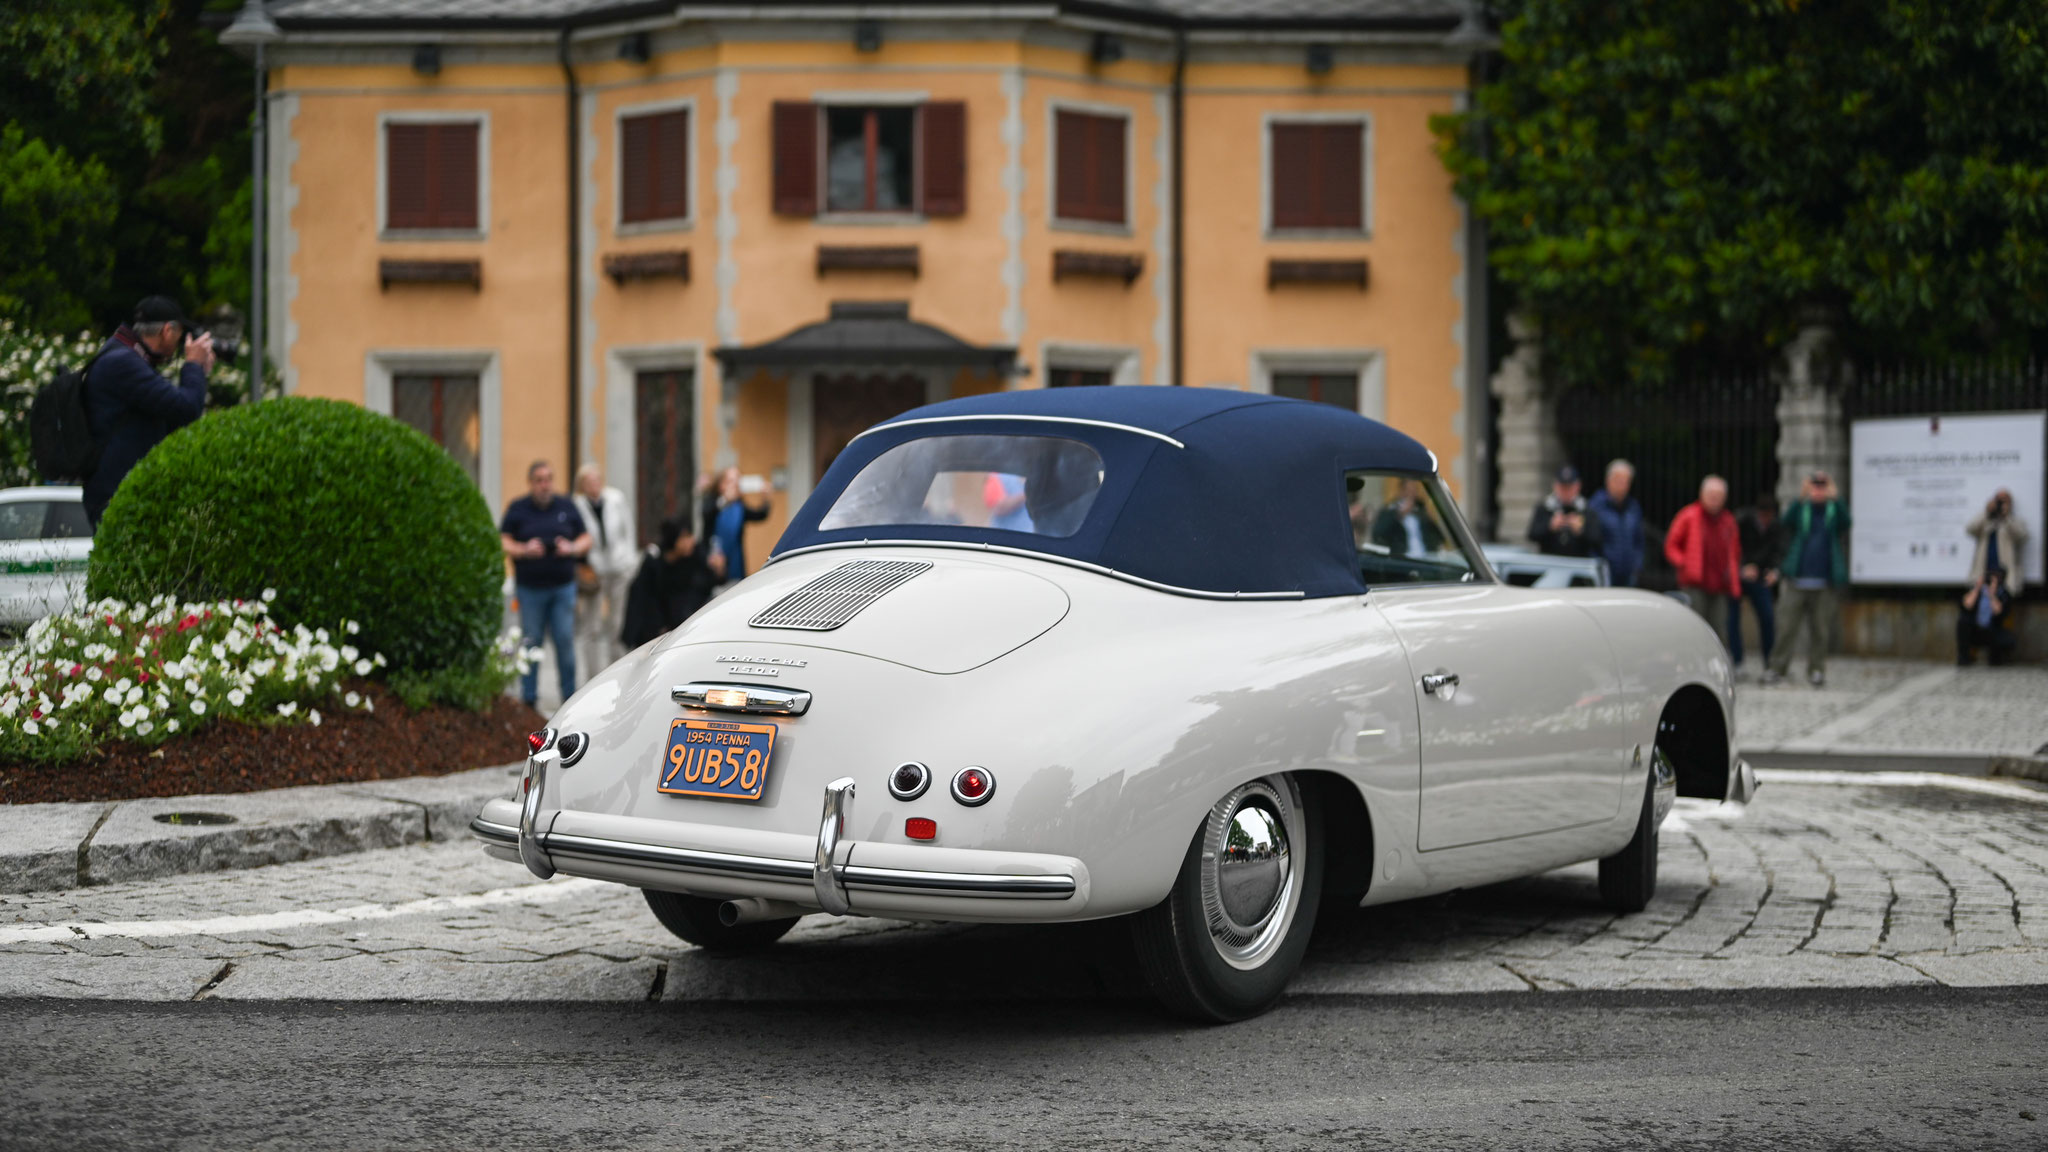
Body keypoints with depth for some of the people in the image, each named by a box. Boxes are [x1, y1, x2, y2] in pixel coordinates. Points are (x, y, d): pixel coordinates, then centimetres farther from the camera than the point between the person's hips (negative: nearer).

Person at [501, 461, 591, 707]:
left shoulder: (567, 507, 11)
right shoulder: (517, 509, 5)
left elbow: (586, 539, 14)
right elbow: (503, 541, 2)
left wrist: (572, 548, -7)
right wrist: (524, 550, -16)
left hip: (563, 586, 1)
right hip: (530, 587, -1)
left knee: (565, 640, -3)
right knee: (531, 642, 1)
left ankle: (570, 695, 5)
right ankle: (529, 697, 8)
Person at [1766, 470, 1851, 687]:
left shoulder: (1835, 512, 8)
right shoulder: (1800, 510, 8)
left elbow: (1845, 523, -14)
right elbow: (1787, 521, -13)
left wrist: (1833, 499, -23)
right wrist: (1801, 497, -24)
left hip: (1825, 585, 0)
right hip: (1797, 581, 0)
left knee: (1820, 630, 2)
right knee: (1789, 628, -3)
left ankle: (1816, 670, 9)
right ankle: (1778, 668, 0)